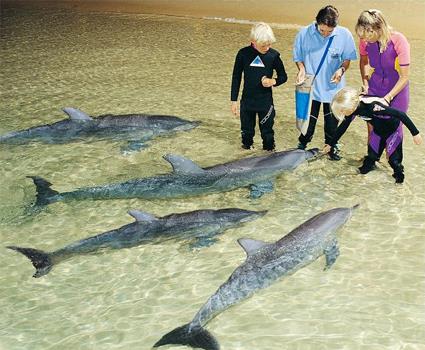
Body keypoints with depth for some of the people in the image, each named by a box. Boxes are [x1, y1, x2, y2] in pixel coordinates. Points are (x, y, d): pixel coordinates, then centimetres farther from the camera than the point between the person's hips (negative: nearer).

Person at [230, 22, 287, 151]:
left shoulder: (274, 55, -9)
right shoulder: (243, 54, -8)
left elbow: (283, 76, 4)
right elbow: (236, 77, 1)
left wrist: (273, 81, -19)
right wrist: (234, 100, 1)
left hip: (266, 102, -1)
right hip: (247, 102, 1)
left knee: (267, 132, 9)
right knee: (247, 131, 16)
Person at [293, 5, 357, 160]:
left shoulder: (344, 35, -14)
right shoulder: (304, 34, -15)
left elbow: (347, 58, -1)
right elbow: (298, 57, -1)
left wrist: (341, 69, -21)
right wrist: (302, 69, -21)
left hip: (333, 87, 1)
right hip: (311, 87, -1)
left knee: (332, 121, 16)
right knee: (308, 120, 11)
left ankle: (331, 147, 38)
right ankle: (302, 145, 36)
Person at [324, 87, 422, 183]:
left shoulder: (373, 106, -42)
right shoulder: (354, 105, -19)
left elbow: (401, 114, -36)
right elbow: (343, 126, -2)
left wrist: (415, 133, -28)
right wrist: (330, 144, 5)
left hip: (393, 130, -6)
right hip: (378, 130, 6)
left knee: (394, 158, -1)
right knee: (372, 153, 12)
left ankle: (399, 175, 24)